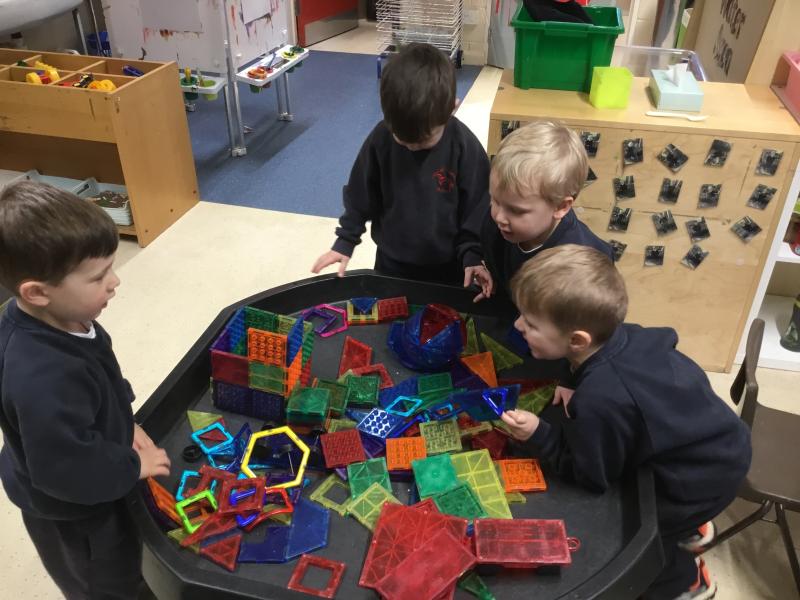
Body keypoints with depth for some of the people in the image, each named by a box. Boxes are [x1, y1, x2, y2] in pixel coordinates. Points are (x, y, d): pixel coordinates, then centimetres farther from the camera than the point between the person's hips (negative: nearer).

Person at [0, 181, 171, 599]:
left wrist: (126, 424, -4)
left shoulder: (48, 321, -15)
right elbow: (68, 471, -35)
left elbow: (102, 384, 4)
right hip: (72, 512, -8)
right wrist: (132, 467, -20)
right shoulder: (43, 379, -44)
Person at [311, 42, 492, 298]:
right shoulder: (380, 138, -17)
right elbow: (361, 195, -4)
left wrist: (472, 255, -18)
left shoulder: (464, 145, -22)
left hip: (447, 267, -2)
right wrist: (345, 241, -3)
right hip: (391, 262, 2)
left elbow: (477, 206, -12)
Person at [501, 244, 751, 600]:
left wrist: (538, 435, -25)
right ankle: (683, 527, 43)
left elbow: (591, 478, -21)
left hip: (704, 482, -7)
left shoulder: (599, 402, -37)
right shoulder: (623, 336, -15)